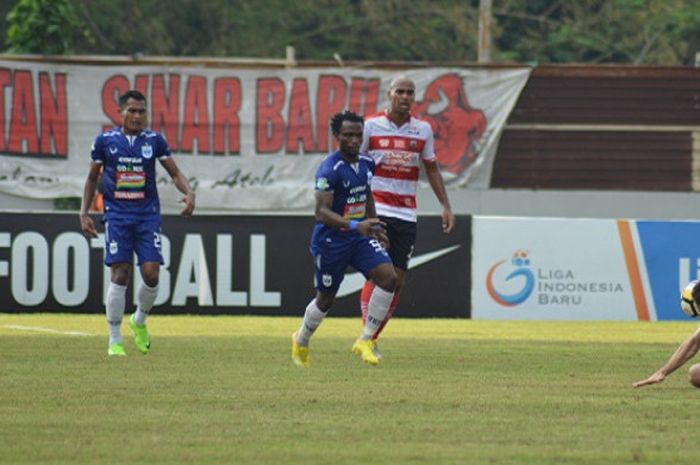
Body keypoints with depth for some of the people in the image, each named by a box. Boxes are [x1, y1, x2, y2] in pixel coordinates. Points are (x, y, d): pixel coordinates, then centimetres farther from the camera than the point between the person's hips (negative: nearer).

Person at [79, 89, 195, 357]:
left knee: (151, 273, -9)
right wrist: (84, 213, 7)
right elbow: (92, 177, 13)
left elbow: (175, 173, 9)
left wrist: (189, 193, -10)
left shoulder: (154, 141, 5)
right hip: (117, 215, -1)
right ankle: (114, 341, 0)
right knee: (119, 275, -9)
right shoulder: (105, 141, 3)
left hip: (148, 214, 1)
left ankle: (139, 321, 21)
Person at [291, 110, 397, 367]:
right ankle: (301, 341, 38)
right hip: (331, 241, -6)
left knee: (388, 277, -15)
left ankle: (365, 341, -5)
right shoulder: (330, 169, -21)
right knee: (326, 299, 8)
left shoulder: (365, 163, 3)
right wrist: (356, 226, -41)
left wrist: (374, 226, 24)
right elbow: (322, 213, -30)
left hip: (360, 238, 6)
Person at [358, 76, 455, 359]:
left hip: (406, 214, 4)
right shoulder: (371, 126, -2)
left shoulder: (423, 130, 8)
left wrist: (445, 206, 11)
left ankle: (373, 336, 11)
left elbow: (431, 168, 17)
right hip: (376, 210, -4)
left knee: (397, 279, 1)